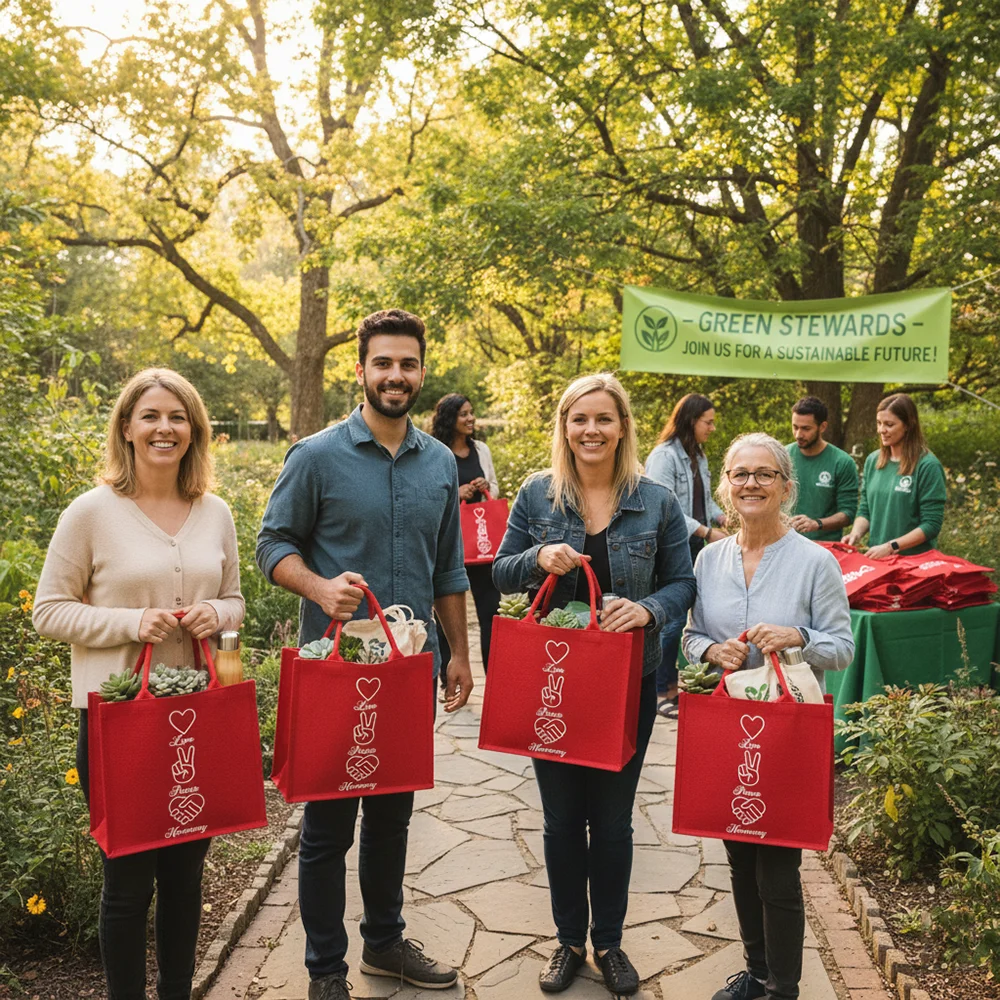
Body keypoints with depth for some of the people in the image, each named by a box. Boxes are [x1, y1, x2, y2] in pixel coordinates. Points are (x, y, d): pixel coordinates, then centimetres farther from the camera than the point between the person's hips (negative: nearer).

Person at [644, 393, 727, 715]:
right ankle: (660, 692, 2)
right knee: (674, 620, -8)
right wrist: (706, 532, -18)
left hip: (696, 548, 9)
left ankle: (674, 686, 19)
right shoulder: (664, 456, -12)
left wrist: (722, 516, 5)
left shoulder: (698, 456, 16)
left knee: (693, 617, 9)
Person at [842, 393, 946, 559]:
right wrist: (856, 533, -7)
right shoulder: (873, 460, 5)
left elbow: (931, 525, -14)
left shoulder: (927, 465, -11)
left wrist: (891, 547, -20)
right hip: (875, 558, 5)